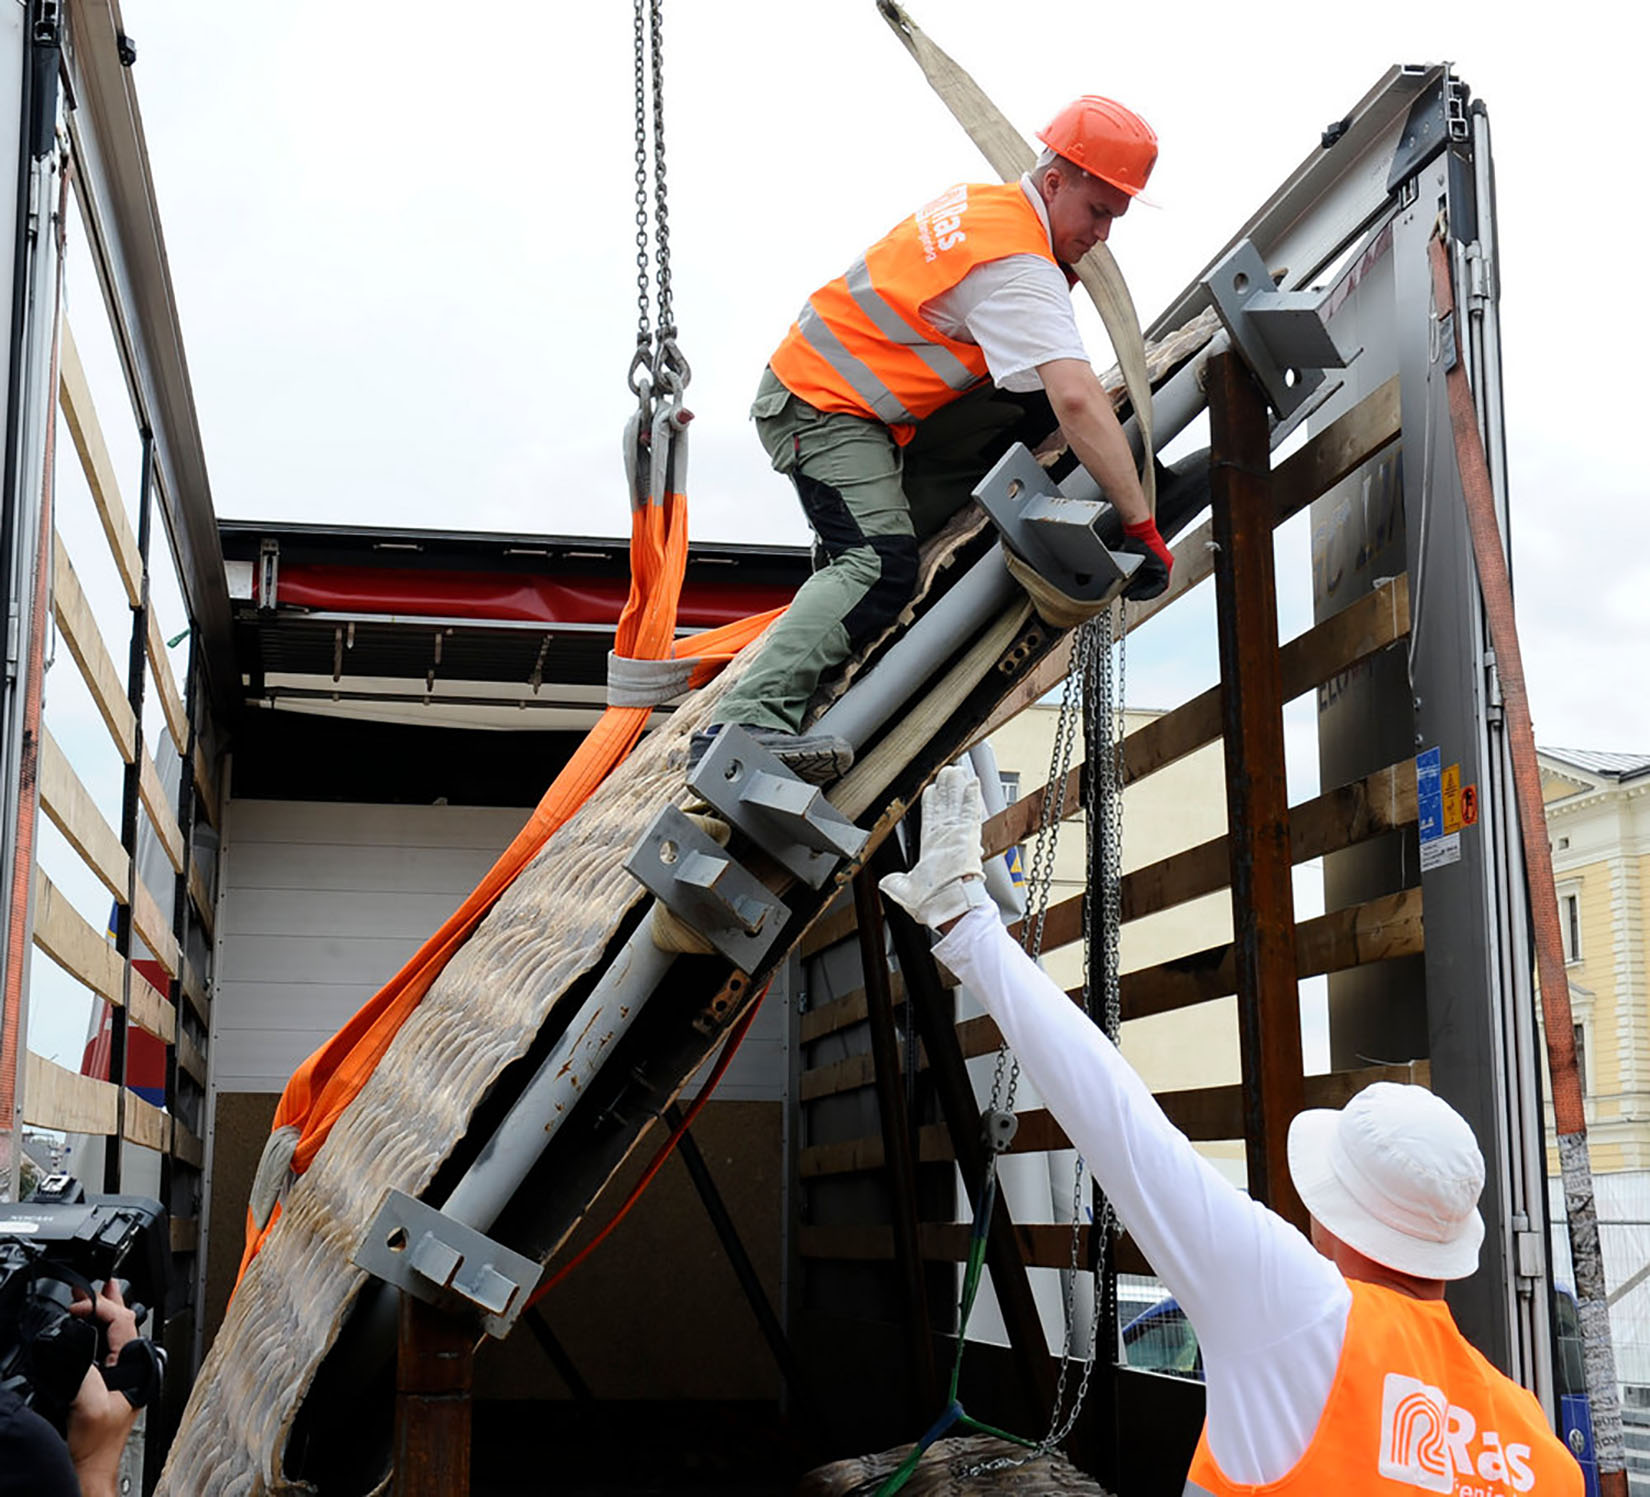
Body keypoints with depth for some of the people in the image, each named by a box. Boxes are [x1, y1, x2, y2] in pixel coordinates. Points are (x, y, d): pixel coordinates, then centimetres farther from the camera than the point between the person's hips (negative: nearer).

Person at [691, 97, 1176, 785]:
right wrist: (1141, 527, -33)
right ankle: (747, 718, -35)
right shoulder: (1019, 266, -23)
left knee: (1028, 405, 0)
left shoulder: (989, 204, 7)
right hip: (820, 406, -10)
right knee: (881, 563, -26)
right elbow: (1078, 401, -34)